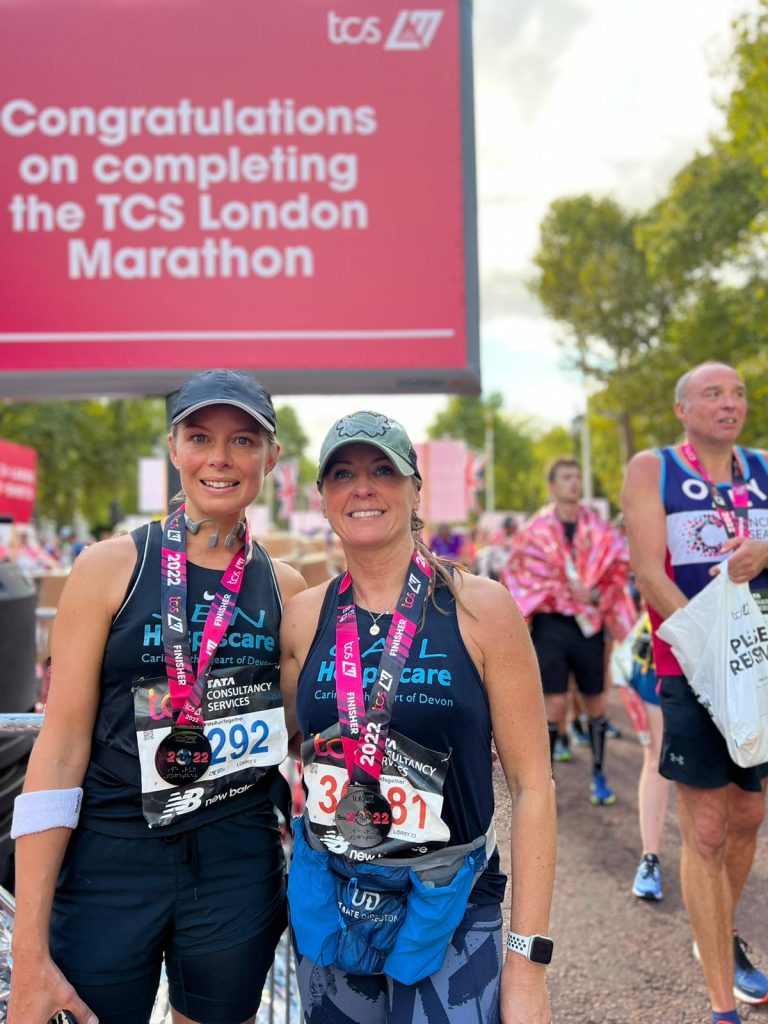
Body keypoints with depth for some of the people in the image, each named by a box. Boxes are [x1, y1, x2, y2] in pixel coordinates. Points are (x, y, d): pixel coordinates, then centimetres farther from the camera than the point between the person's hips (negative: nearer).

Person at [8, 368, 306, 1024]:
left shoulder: (286, 588, 2)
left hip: (239, 867, 3)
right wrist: (30, 950, -11)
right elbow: (62, 746, -9)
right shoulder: (111, 567, -7)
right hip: (110, 863, -2)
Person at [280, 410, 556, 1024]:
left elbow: (532, 786, -9)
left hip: (449, 914, -3)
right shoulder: (305, 618, -2)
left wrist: (528, 961, -11)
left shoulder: (479, 608, -11)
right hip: (328, 909, 3)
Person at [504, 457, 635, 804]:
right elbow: (517, 576, 2)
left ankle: (598, 775, 26)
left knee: (595, 701, 10)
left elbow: (618, 571, 4)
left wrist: (596, 595, -11)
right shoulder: (536, 530, -1)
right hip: (550, 623, -2)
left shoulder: (600, 529, 2)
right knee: (555, 703, -4)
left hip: (590, 624, 2)